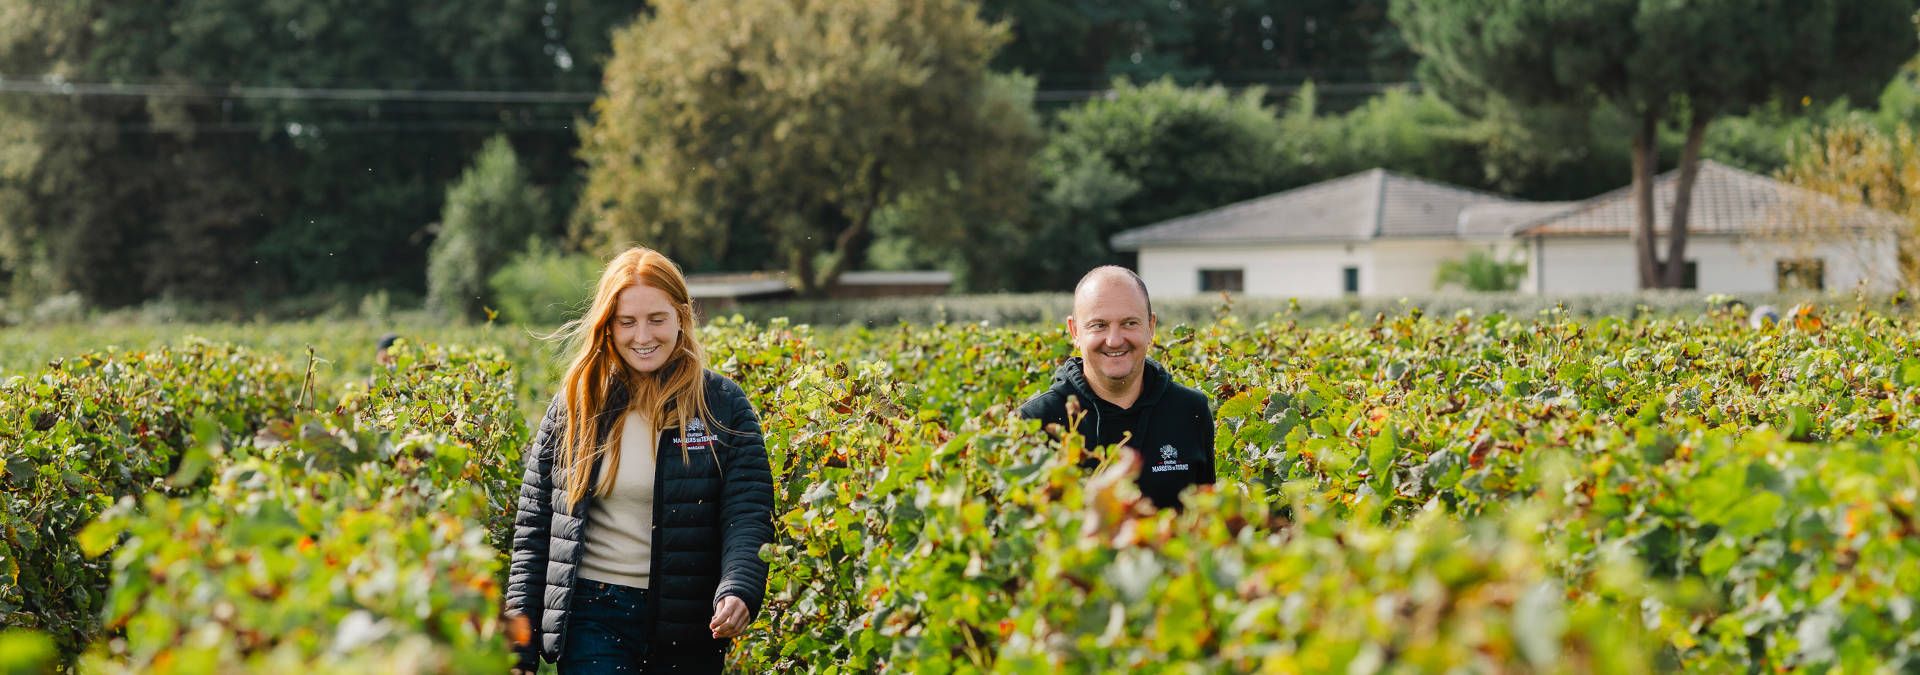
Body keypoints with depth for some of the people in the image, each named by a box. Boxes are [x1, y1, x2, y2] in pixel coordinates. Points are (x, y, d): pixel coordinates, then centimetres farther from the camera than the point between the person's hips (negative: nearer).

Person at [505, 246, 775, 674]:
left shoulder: (723, 407, 1)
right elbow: (534, 527, 8)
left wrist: (738, 593, -26)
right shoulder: (574, 406, 6)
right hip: (593, 618, 0)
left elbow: (748, 518, -6)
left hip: (689, 627, 0)